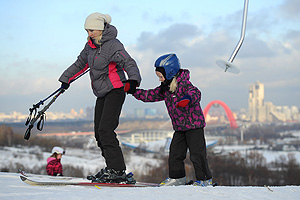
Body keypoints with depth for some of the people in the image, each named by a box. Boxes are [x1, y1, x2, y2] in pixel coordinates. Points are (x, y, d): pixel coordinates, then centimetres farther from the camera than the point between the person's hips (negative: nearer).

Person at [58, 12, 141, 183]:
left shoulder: (113, 45, -15)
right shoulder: (91, 45, 10)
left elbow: (129, 63, -24)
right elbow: (81, 63, 25)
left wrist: (133, 80, -43)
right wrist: (66, 79, 33)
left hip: (115, 91, -9)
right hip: (102, 94, 9)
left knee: (105, 129, -18)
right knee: (99, 132, 5)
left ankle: (117, 170, -17)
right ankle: (112, 168, 11)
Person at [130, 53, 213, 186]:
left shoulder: (184, 83, -16)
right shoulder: (165, 88, 9)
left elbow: (195, 93, -33)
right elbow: (150, 95, 17)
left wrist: (188, 98, -54)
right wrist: (134, 91, 11)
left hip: (194, 124, -8)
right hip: (179, 127, 8)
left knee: (197, 153, -5)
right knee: (175, 152, 8)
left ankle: (205, 179, 4)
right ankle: (177, 177, 22)